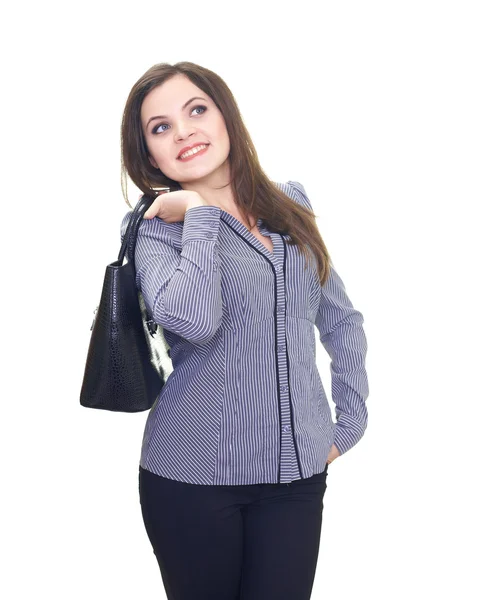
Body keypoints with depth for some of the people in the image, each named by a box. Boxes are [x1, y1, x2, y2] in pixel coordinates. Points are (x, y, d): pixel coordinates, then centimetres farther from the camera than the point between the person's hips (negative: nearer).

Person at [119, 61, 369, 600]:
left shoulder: (290, 203, 7)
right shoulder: (157, 229, -6)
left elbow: (342, 321, 15)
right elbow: (194, 320, -28)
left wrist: (351, 421, 8)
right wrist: (198, 212, -16)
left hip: (297, 472, 3)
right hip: (192, 474, -3)